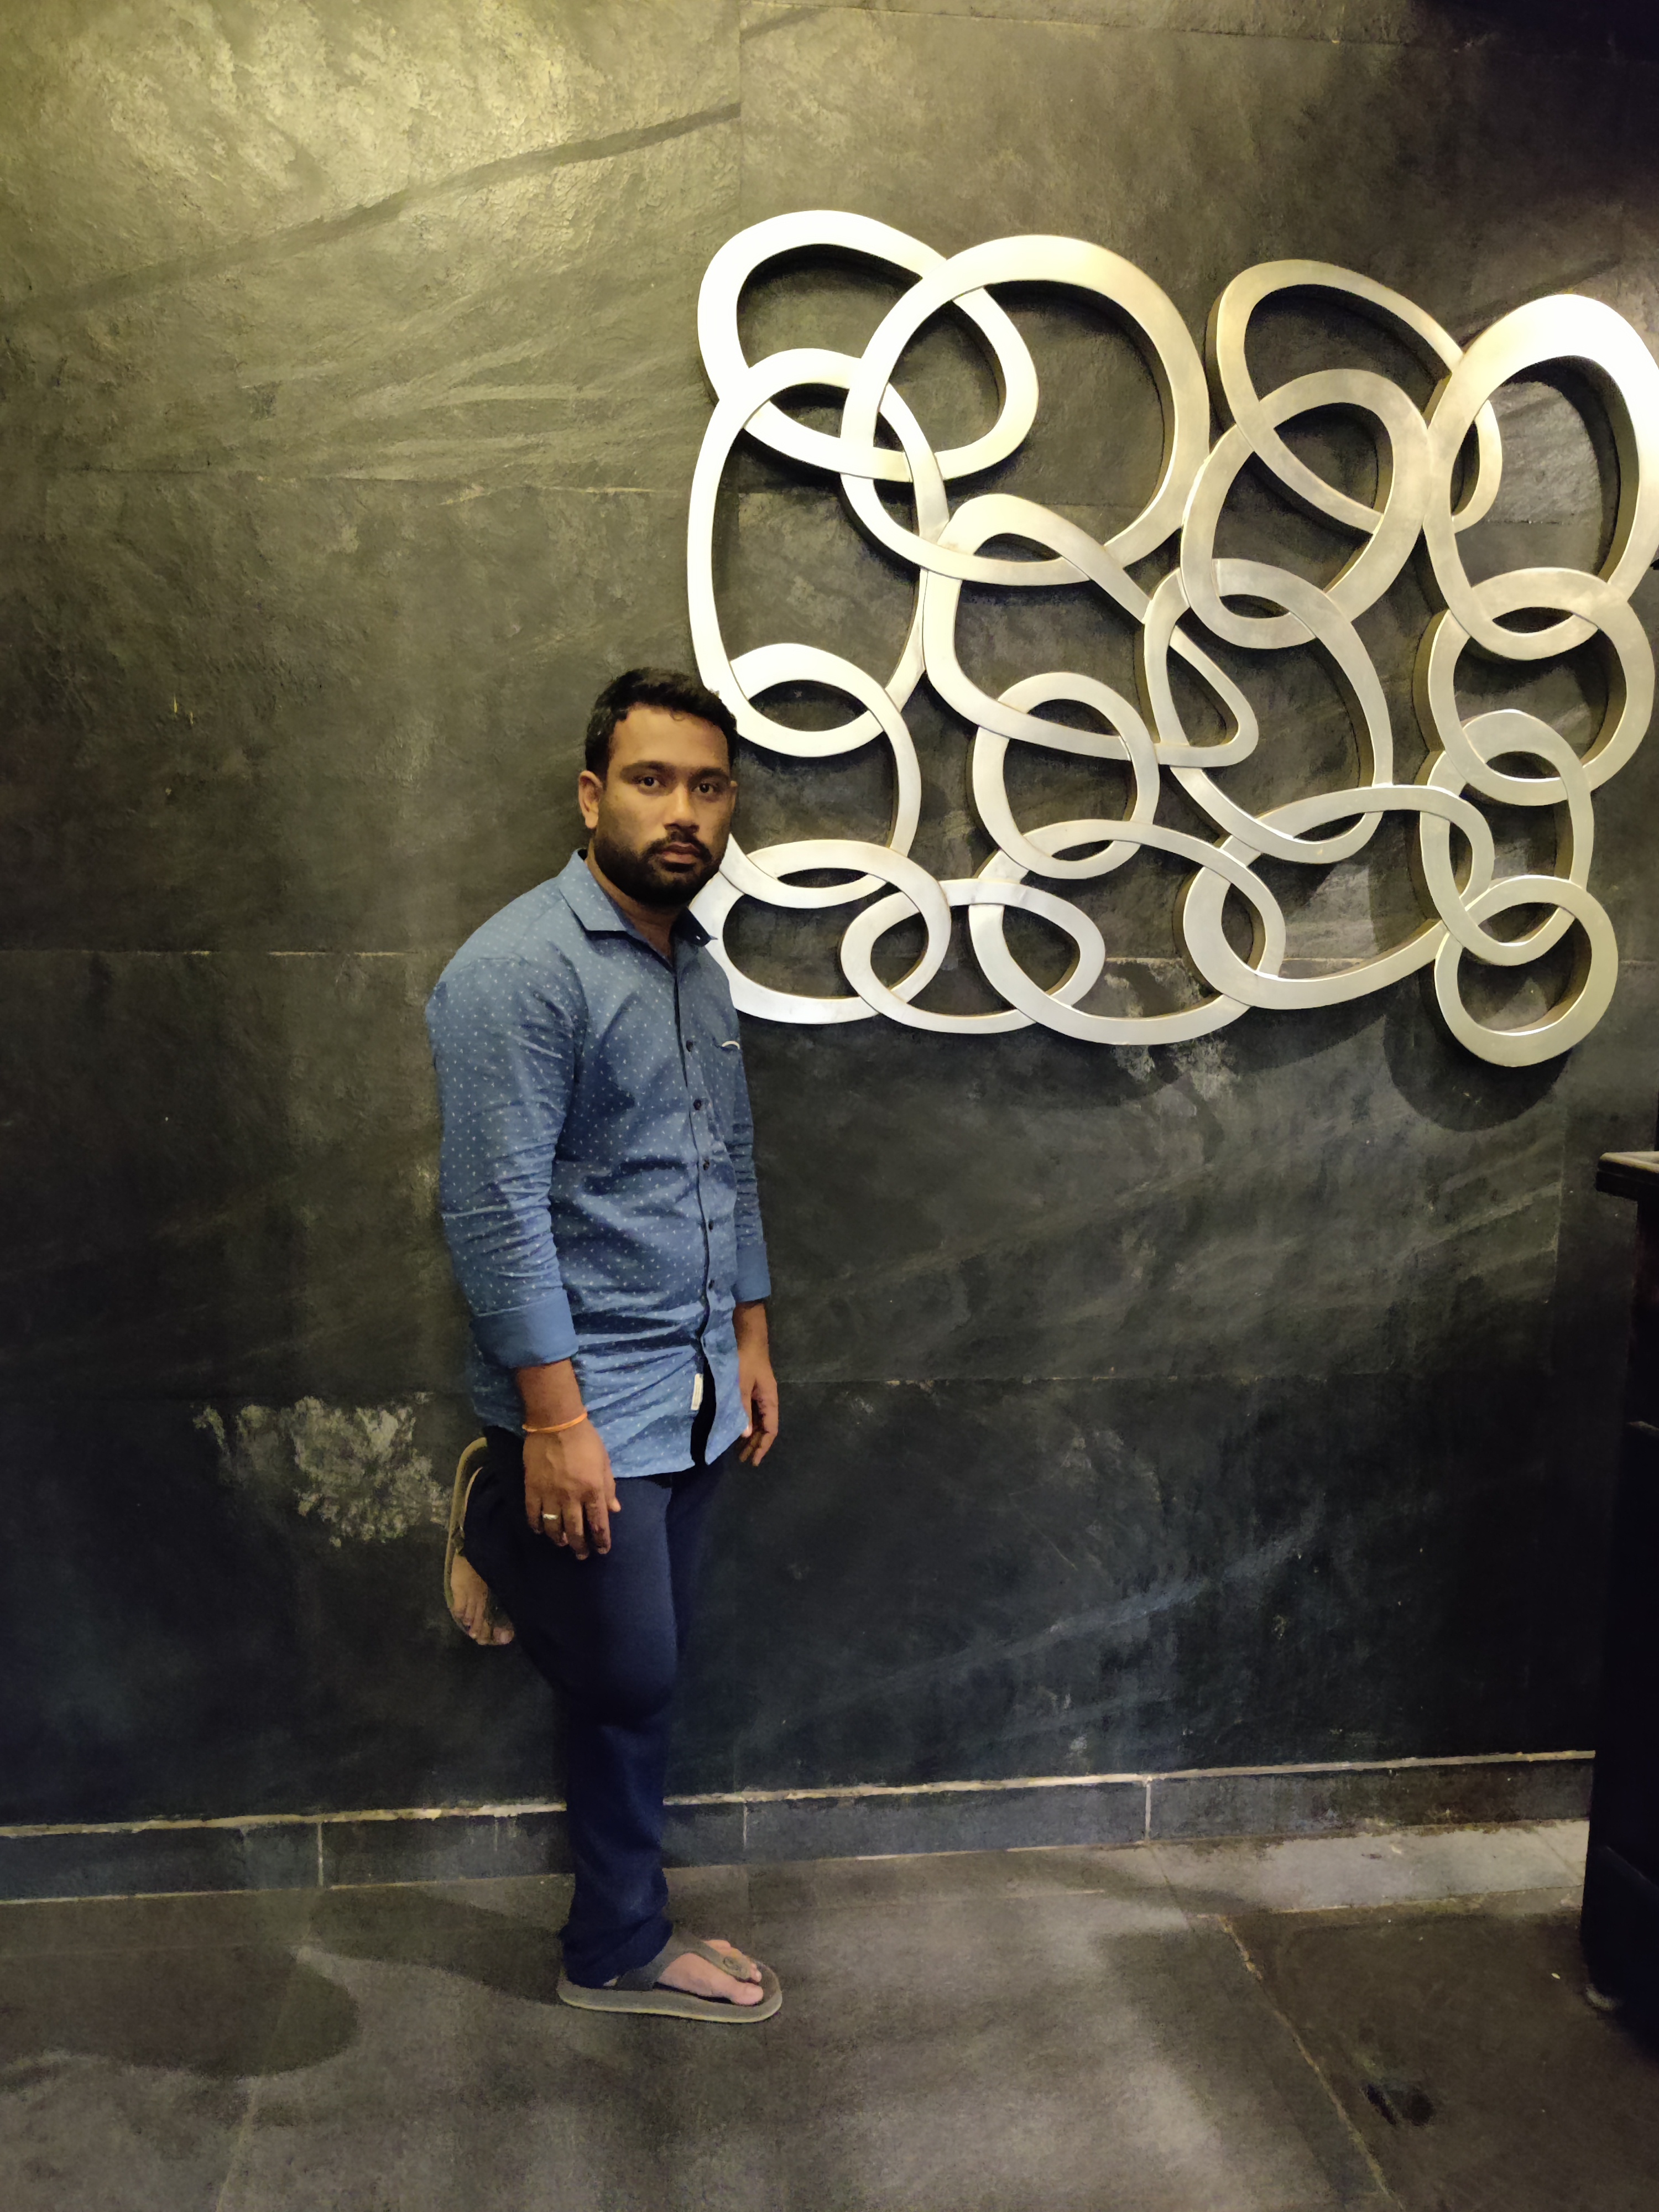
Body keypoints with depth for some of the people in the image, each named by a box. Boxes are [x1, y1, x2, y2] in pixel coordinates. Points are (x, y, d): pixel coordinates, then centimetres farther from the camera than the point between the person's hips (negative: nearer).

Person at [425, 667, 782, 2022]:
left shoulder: (701, 970, 10)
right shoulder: (519, 970, -18)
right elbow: (498, 1210, -22)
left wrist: (751, 1341, 16)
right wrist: (554, 1418, -22)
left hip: (693, 1393, 9)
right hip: (589, 1402, -8)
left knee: (643, 1678, 18)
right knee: (629, 1679, 3)